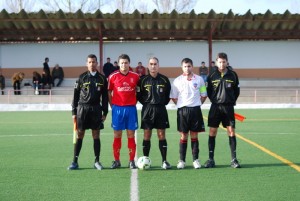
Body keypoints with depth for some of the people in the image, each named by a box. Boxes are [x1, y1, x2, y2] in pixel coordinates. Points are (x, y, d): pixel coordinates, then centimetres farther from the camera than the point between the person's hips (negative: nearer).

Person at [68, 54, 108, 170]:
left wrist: (105, 112, 5)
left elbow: (105, 97, 10)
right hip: (82, 108, -1)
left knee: (96, 135, 4)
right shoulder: (82, 77, 3)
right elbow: (75, 95, 4)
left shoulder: (102, 78, 7)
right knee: (80, 134, 1)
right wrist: (74, 112, 0)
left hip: (96, 109, 1)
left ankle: (97, 161, 11)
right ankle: (75, 161, 6)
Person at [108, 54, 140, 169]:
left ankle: (132, 161, 8)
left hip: (131, 109, 0)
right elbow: (109, 92, 9)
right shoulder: (113, 76, 0)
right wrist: (112, 105, 2)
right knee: (117, 135, 4)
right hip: (117, 108, 0)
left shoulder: (135, 76, 2)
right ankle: (116, 161, 12)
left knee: (131, 135, 2)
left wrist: (134, 103, 4)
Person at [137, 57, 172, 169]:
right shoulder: (143, 80, 0)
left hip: (160, 109, 1)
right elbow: (139, 95, 6)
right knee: (147, 135, 2)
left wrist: (163, 103, 4)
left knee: (161, 135, 1)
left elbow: (168, 95, 12)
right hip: (147, 109, 0)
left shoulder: (164, 80, 3)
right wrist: (146, 103, 0)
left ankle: (164, 161, 5)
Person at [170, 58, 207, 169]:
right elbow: (173, 97, 8)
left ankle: (196, 160, 10)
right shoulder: (177, 81, 2)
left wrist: (197, 104, 3)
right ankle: (182, 160, 8)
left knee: (194, 135, 5)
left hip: (195, 110, 0)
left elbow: (204, 95, 11)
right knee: (183, 136, 3)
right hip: (182, 110, 0)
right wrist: (181, 105, 1)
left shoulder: (199, 79, 4)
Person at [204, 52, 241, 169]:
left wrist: (232, 101, 5)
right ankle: (211, 159, 6)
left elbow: (237, 91, 10)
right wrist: (214, 100, 3)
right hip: (215, 107, 0)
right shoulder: (212, 76, 1)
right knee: (212, 132, 0)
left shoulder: (233, 75, 2)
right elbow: (208, 91, 9)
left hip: (228, 107, 0)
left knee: (231, 132, -1)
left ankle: (234, 160, 4)